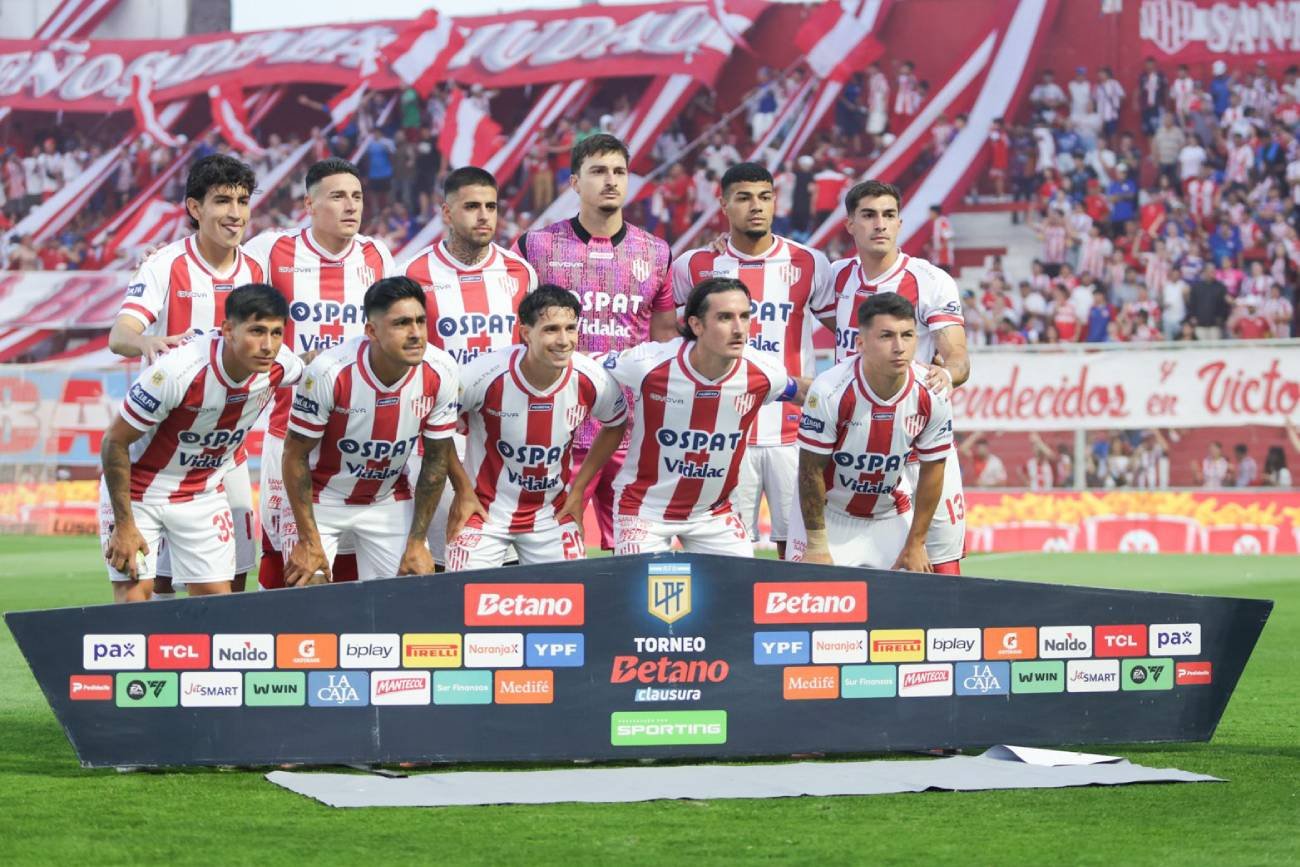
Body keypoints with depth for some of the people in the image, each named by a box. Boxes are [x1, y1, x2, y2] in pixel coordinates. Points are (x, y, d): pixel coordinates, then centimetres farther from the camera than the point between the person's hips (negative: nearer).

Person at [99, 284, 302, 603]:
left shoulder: (280, 367, -18)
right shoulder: (176, 370, -34)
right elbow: (115, 442, -23)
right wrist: (124, 525, -20)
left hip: (205, 493, 5)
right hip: (136, 489, -5)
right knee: (134, 595, -13)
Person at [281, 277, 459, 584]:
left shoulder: (440, 373, -18)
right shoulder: (329, 372, -29)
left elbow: (437, 458, -4)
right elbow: (296, 454, -17)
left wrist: (417, 542, -4)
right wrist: (309, 542, -17)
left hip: (389, 500, 3)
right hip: (320, 498, -3)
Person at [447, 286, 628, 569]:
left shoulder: (593, 382, -15)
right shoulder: (485, 376, -24)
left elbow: (615, 427, 8)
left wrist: (578, 490, 6)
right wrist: (463, 490, -5)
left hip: (552, 514, 3)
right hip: (484, 510, -3)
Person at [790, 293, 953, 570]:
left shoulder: (932, 397, -17)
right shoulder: (829, 391, -27)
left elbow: (932, 469, -4)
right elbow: (811, 470, -17)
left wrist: (915, 545, -1)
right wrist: (816, 546, -13)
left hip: (893, 516, 3)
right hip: (830, 515, -3)